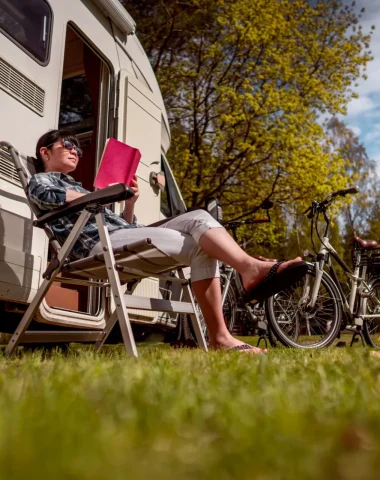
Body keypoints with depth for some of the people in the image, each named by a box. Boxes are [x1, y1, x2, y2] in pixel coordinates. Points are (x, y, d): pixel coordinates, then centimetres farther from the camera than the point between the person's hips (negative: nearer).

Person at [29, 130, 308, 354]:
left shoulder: (78, 186, 39)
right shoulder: (39, 180, 19)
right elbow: (53, 198, -11)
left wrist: (130, 202, 9)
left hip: (126, 235, 7)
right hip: (100, 244, -7)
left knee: (199, 218, -18)